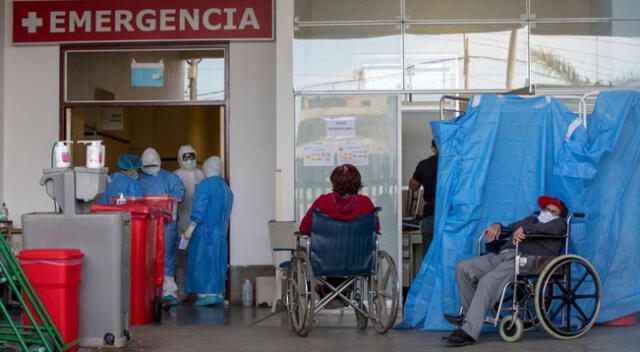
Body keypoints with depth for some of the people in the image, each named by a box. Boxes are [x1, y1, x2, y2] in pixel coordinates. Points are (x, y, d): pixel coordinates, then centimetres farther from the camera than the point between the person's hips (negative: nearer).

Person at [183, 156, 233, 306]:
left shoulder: (205, 185, -13)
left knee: (202, 260, -2)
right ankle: (218, 293, 10)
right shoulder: (225, 187, 12)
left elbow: (199, 210, -18)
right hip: (221, 231, 7)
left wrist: (190, 228, -16)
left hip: (205, 230, -7)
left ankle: (205, 294, -6)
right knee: (217, 260, 11)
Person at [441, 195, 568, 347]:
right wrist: (497, 226, 14)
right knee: (463, 267, -8)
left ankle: (469, 332, -36)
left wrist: (525, 229, -13)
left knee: (488, 281, -32)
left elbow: (555, 227, -7)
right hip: (502, 255, 8)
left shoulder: (558, 222, 17)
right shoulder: (531, 220, 38)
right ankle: (468, 315, -3)